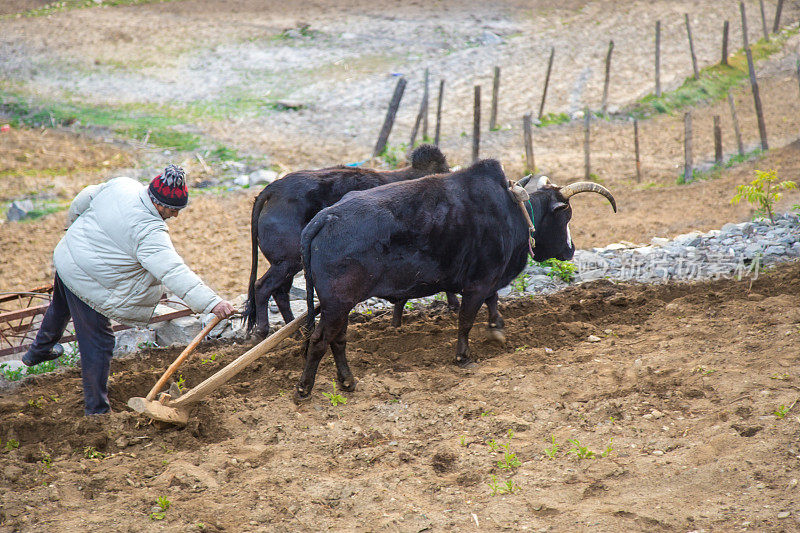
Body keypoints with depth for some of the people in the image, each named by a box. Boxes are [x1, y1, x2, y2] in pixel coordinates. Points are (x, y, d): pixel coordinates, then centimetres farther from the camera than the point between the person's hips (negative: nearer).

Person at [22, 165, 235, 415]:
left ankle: (39, 351, 66)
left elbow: (83, 199, 11)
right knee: (97, 344, 4)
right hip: (88, 285, -10)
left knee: (59, 308, 37)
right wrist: (212, 302, -44)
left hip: (65, 255, 10)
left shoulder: (122, 185, -6)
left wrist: (74, 223, 33)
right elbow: (174, 273, -38)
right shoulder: (149, 233, -30)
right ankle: (97, 409, 15)